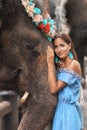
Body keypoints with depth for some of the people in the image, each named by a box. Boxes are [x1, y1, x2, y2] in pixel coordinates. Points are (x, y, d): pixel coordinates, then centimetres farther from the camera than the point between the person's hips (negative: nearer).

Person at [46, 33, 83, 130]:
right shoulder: (58, 65, 7)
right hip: (58, 108, 7)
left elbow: (53, 89, -20)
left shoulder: (74, 65, -15)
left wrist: (50, 63, -19)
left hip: (68, 110, -7)